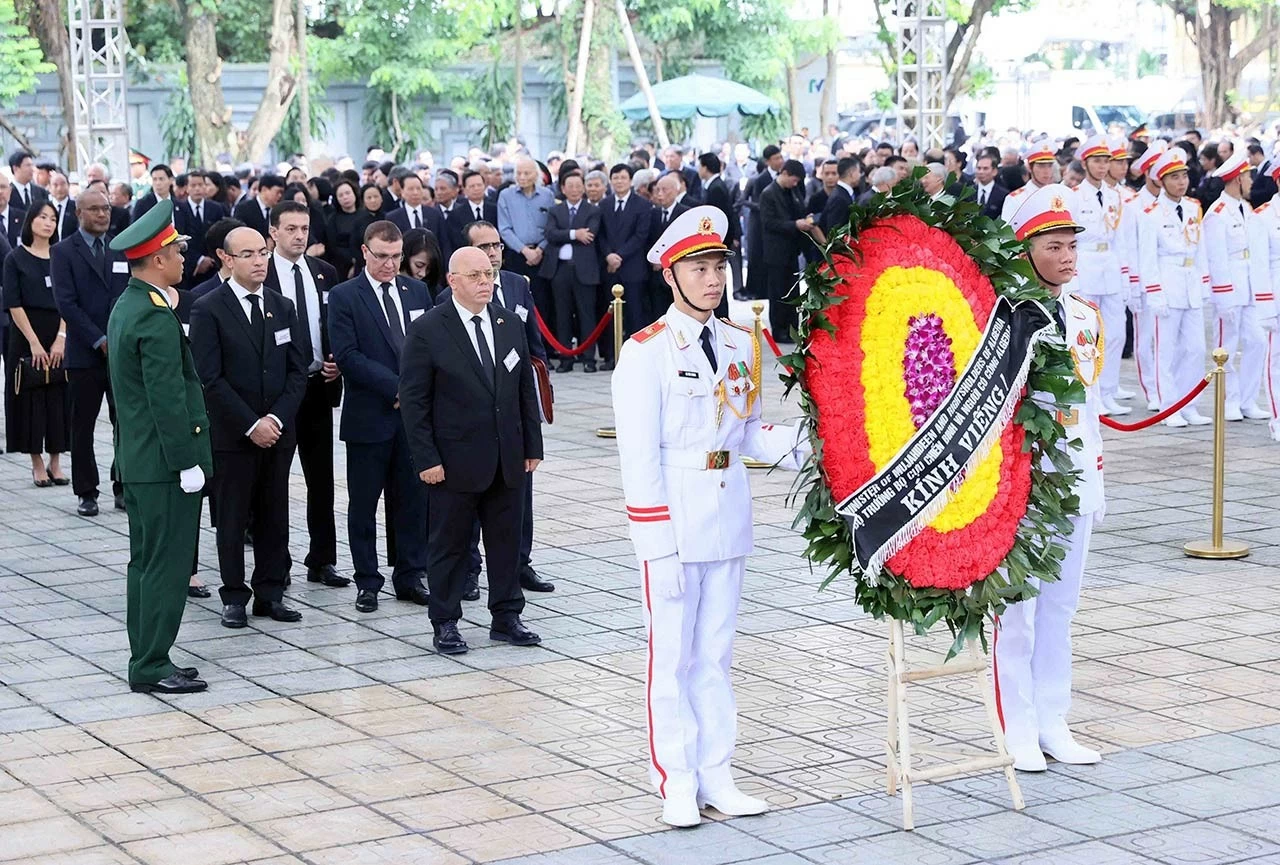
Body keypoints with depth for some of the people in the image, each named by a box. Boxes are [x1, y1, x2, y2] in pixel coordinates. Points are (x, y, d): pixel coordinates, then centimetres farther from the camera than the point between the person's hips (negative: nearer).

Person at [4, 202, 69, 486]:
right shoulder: (16, 259, -1)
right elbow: (14, 304, -6)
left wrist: (61, 339, -10)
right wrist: (34, 343, -13)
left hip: (59, 337, 2)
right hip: (27, 337, -2)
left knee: (58, 398, 2)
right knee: (31, 398, 1)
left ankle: (55, 462, 11)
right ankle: (37, 464, 8)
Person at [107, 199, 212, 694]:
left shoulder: (126, 308, 11)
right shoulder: (157, 318, -20)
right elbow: (168, 399, -21)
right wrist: (188, 463, -18)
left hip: (137, 462, 10)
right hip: (165, 465, -10)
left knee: (147, 564, 14)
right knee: (166, 567, -3)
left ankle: (146, 661, 20)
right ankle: (152, 667, 2)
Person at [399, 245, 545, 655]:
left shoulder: (510, 325, 7)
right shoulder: (427, 330, -9)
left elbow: (526, 388, 12)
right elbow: (414, 401, -9)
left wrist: (532, 445, 8)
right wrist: (426, 459, -13)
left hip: (508, 460, 5)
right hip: (455, 463, -5)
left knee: (507, 540, 11)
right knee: (450, 543, 5)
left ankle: (506, 617, 22)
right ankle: (445, 624, 15)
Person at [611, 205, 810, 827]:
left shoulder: (739, 345, 9)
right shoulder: (645, 352, -9)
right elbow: (639, 455, -12)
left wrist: (797, 444, -6)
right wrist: (659, 543, -16)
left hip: (729, 513, 6)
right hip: (673, 518, -6)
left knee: (715, 653, 13)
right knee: (672, 655, 2)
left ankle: (715, 775, 20)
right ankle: (676, 783, 11)